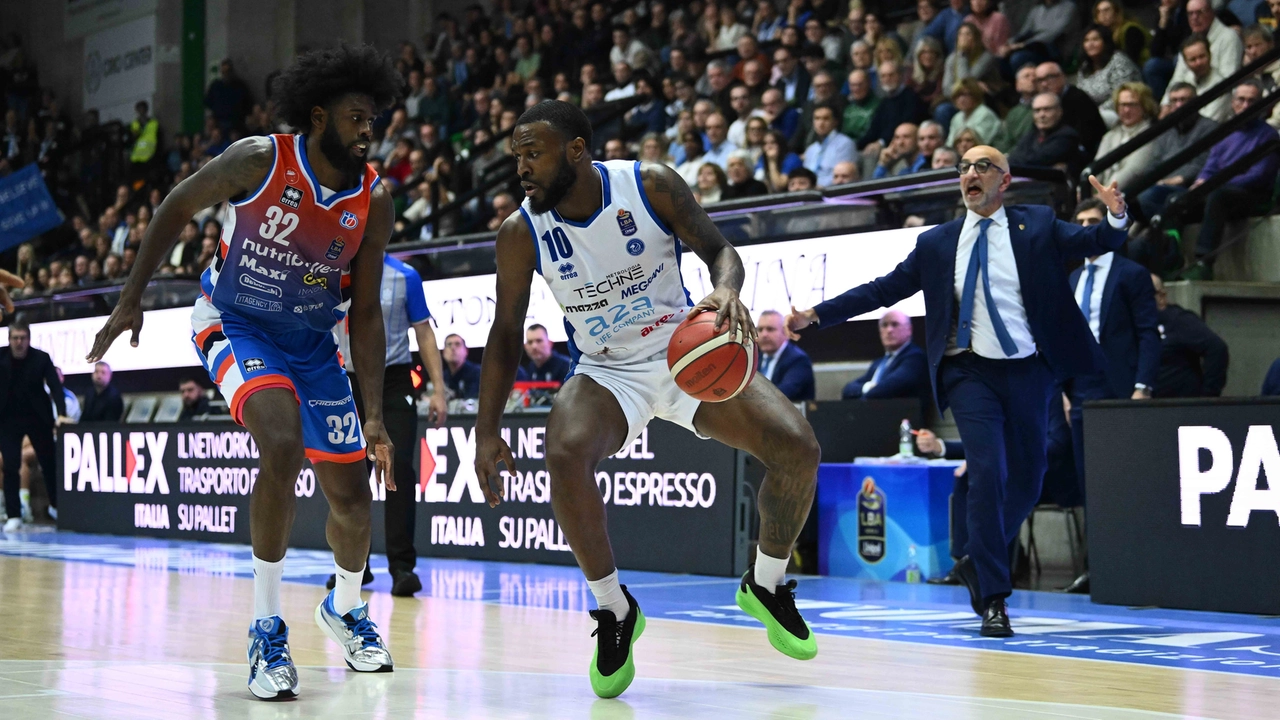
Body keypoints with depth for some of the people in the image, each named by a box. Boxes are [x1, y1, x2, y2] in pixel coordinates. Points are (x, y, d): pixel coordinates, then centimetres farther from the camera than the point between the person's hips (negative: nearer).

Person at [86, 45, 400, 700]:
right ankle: (266, 629, -18)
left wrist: (374, 417, -10)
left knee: (353, 497, 5)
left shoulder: (373, 203, -10)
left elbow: (365, 314, -5)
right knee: (283, 442, -32)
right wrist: (132, 297, -5)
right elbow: (176, 208, -4)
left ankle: (344, 609, 38)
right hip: (234, 322, -4)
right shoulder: (259, 161, -20)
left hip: (311, 338, 4)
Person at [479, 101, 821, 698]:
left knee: (797, 447, -16)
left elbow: (720, 251, -7)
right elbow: (505, 336, -2)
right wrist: (487, 432, -7)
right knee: (565, 458, -32)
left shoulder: (651, 185, -15)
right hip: (606, 371, 0)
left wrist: (727, 291, -31)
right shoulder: (521, 234, -12)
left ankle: (765, 585, 12)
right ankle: (613, 610, -10)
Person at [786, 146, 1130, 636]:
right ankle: (993, 599, -6)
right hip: (970, 373, -1)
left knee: (1026, 482, 9)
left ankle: (979, 564, 34)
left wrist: (1115, 217, -30)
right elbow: (883, 290, 10)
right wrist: (816, 315, 3)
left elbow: (1093, 242, -7)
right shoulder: (936, 243, 9)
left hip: (1028, 371, 1)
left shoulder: (1038, 226, 6)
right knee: (988, 472, -15)